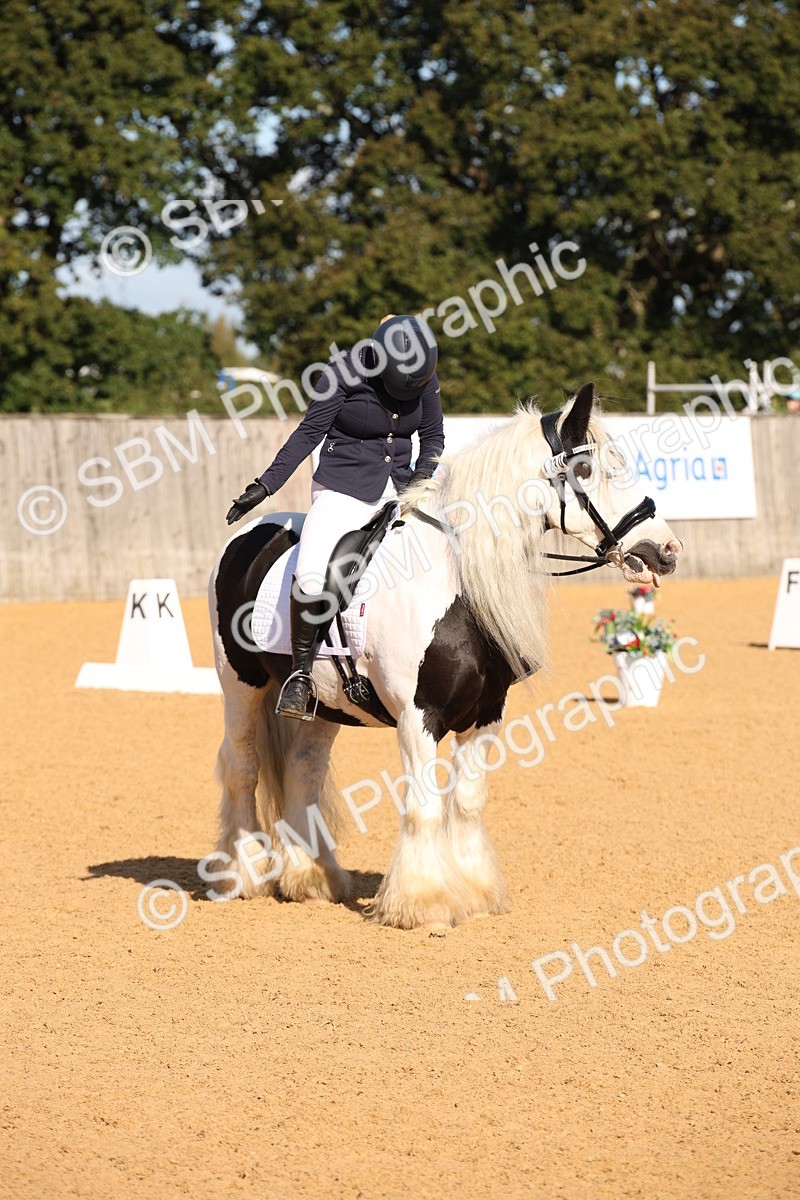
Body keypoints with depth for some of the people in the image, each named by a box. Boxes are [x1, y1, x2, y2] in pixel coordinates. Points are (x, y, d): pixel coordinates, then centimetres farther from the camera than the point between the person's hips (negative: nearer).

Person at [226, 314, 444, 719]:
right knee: (311, 580, -26)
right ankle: (301, 672, -10)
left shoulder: (426, 378, -1)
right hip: (343, 491, -5)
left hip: (399, 493, 5)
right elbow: (310, 431, -9)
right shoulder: (345, 372, -14)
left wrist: (423, 476, -8)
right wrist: (264, 486, -12)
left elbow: (433, 435, 12)